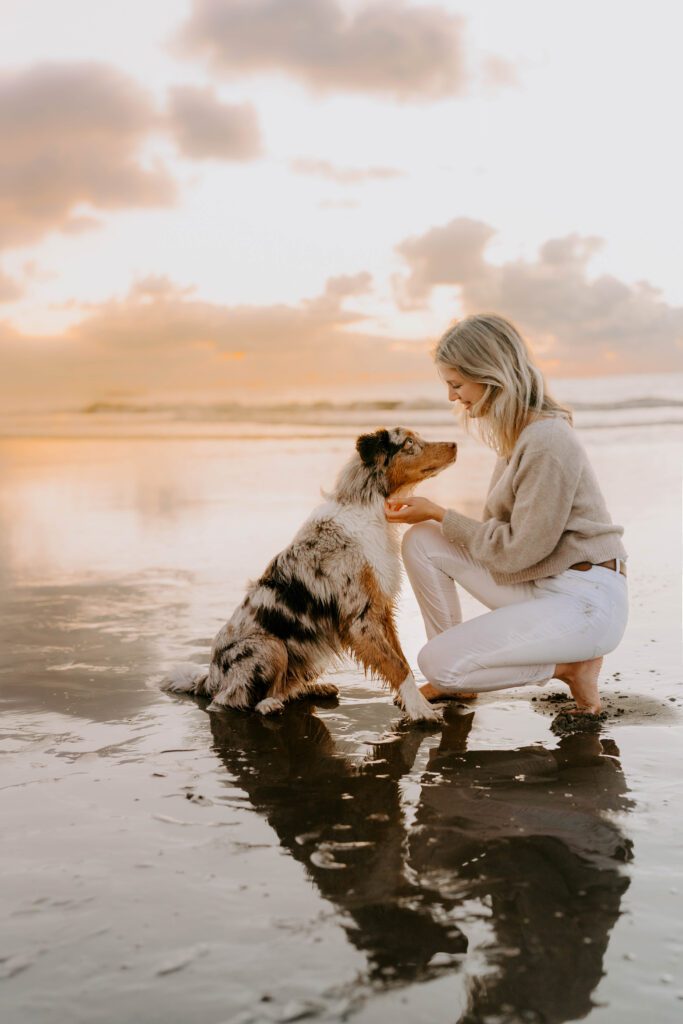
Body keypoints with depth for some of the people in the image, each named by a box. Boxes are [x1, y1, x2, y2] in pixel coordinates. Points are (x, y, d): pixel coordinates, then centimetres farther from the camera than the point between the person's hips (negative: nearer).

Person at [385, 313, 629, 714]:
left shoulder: (547, 442, -22)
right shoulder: (520, 431, 7)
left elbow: (518, 550, -19)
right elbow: (506, 531, 9)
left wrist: (439, 513, -11)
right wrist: (435, 516, 0)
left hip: (584, 601, -9)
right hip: (539, 586, 9)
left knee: (437, 663, -15)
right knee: (421, 542, 0)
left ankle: (571, 665, 1)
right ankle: (457, 680, 10)